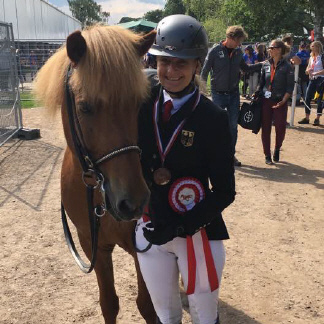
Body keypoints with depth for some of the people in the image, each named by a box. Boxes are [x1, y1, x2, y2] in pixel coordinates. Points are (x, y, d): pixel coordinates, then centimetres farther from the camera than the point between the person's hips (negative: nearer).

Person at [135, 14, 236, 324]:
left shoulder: (213, 118, -14)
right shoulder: (142, 105, -6)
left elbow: (224, 191, -12)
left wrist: (182, 226, -22)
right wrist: (149, 173, -21)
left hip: (197, 231, -2)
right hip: (149, 228, 3)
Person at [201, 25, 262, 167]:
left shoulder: (238, 52, 3)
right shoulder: (215, 51, -10)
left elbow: (245, 68, 18)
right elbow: (205, 71, -7)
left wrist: (262, 64, 10)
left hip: (234, 93, 4)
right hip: (218, 94, -4)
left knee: (233, 125, 6)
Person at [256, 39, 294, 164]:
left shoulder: (287, 66, -6)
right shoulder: (266, 65, 5)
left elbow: (290, 87, -6)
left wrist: (283, 101, -15)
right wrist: (257, 94, 1)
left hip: (280, 102, -3)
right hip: (266, 100, 3)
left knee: (280, 128, 0)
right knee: (265, 128, 2)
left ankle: (277, 150, 27)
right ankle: (267, 154, 14)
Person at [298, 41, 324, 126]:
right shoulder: (311, 57, 14)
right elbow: (307, 70, 15)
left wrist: (315, 73, -20)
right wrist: (308, 70, -7)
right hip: (312, 80, 6)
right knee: (307, 99, 1)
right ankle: (306, 118, 8)